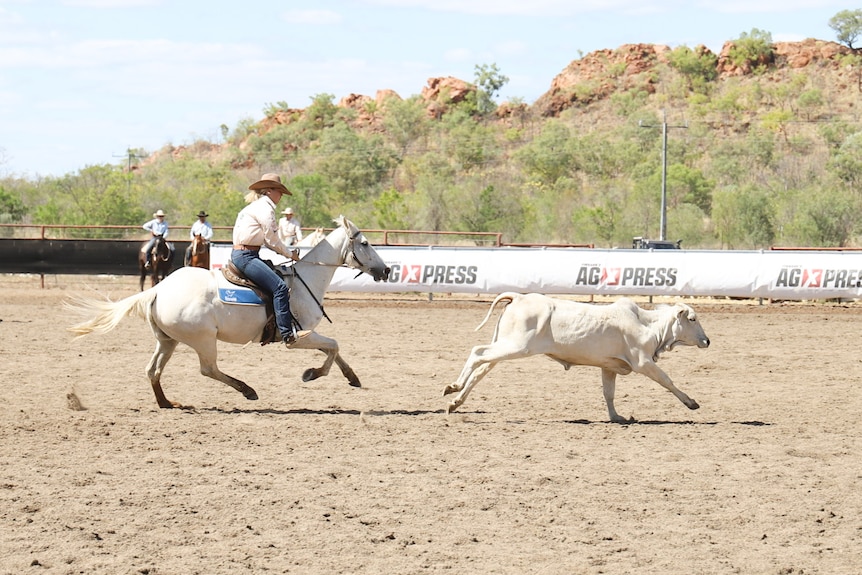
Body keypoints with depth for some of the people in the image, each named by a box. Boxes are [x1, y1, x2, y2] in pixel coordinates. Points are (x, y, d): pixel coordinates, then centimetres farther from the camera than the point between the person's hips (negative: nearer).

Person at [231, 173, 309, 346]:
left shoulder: (258, 207, 21)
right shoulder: (265, 208, -11)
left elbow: (267, 241, 21)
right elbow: (272, 240, -11)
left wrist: (287, 252, 12)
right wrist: (290, 254, 3)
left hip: (241, 254, 11)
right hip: (245, 256, -11)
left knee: (278, 285, 17)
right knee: (279, 287, -18)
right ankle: (288, 334, -23)